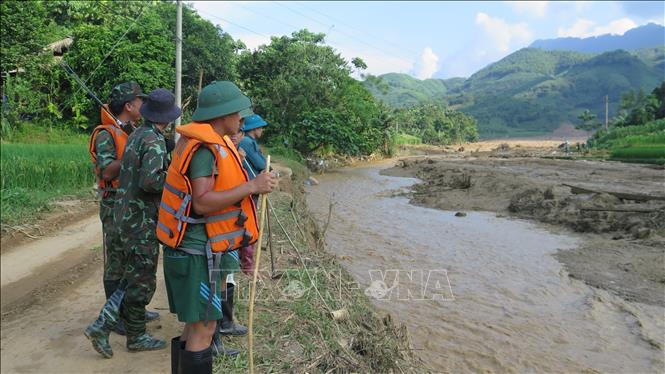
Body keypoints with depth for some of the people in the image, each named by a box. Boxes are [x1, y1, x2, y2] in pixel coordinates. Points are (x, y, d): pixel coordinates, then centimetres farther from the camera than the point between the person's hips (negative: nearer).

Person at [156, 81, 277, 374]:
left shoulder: (212, 144, 12)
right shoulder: (204, 149, -19)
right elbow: (202, 203, -27)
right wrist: (251, 187, -25)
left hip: (199, 249, 10)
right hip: (197, 251, -10)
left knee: (196, 324, 19)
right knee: (203, 327, -2)